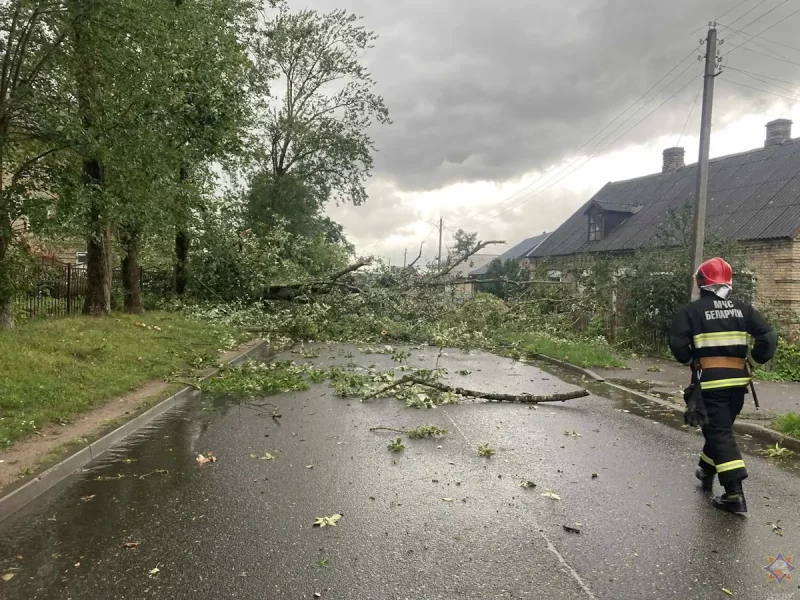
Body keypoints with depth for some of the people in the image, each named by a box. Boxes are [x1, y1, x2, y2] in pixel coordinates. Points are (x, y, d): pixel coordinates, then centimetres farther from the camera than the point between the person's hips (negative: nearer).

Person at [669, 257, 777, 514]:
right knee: (721, 427, 21)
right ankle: (707, 471, 38)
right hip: (737, 379, 5)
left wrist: (691, 361, 6)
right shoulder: (743, 309, 5)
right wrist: (752, 363, 10)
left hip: (710, 380, -4)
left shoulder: (692, 310, -5)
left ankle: (734, 494, -8)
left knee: (720, 432, -2)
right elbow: (769, 338, -1)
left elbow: (677, 343, -12)